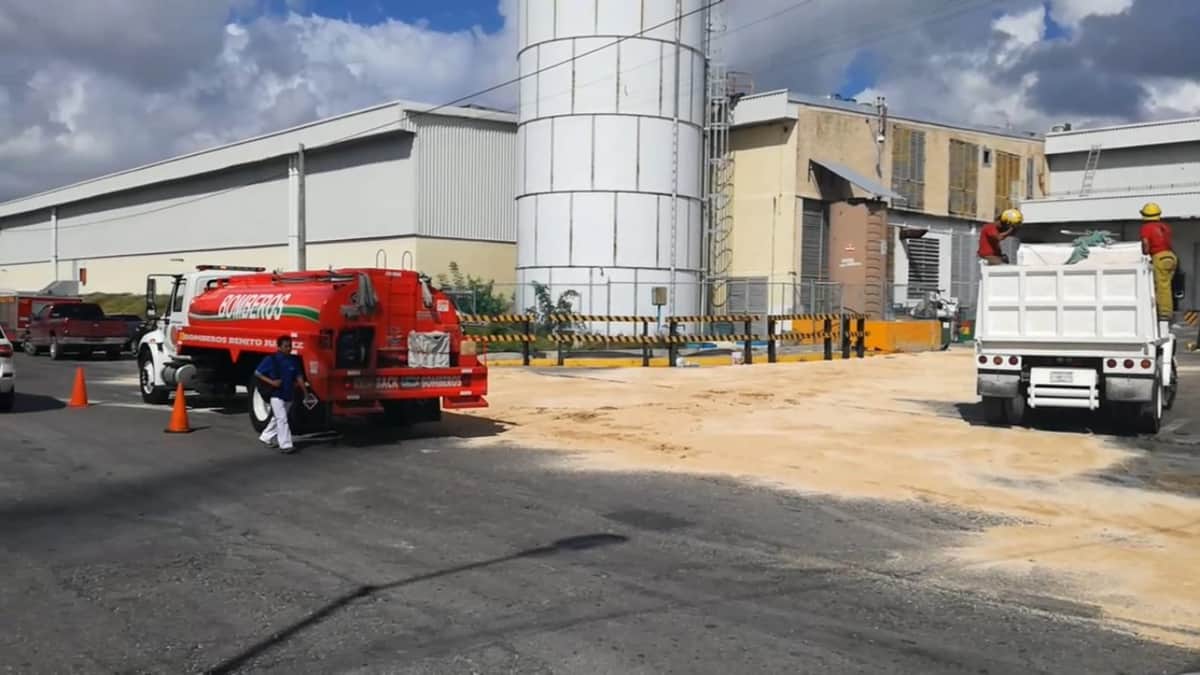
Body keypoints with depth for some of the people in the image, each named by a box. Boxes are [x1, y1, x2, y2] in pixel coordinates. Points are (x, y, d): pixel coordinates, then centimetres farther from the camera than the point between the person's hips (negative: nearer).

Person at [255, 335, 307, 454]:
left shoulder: (293, 361, 3)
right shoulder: (271, 359, -10)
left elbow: (299, 377, 7)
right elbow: (257, 373, -4)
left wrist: (305, 393, -2)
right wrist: (271, 382, -16)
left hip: (289, 395, 6)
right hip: (276, 394, -6)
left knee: (277, 418, 18)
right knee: (282, 419, -11)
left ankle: (266, 437, 36)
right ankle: (285, 445, -11)